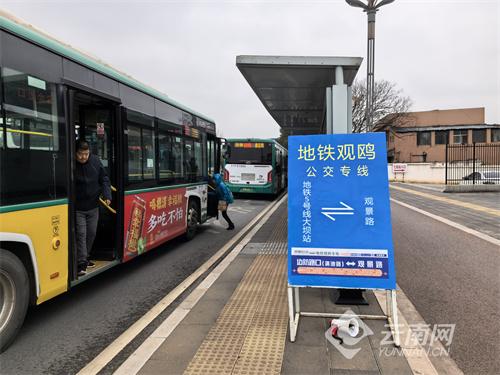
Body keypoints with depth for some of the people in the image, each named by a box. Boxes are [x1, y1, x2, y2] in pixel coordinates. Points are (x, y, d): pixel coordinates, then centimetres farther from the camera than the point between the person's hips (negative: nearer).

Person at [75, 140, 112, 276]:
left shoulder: (95, 161, -4)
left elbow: (104, 180, 5)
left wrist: (107, 195, -6)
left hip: (93, 206, 5)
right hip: (77, 208, -4)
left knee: (91, 233, 14)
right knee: (81, 234, -7)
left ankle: (84, 258, 32)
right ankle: (81, 264, 0)